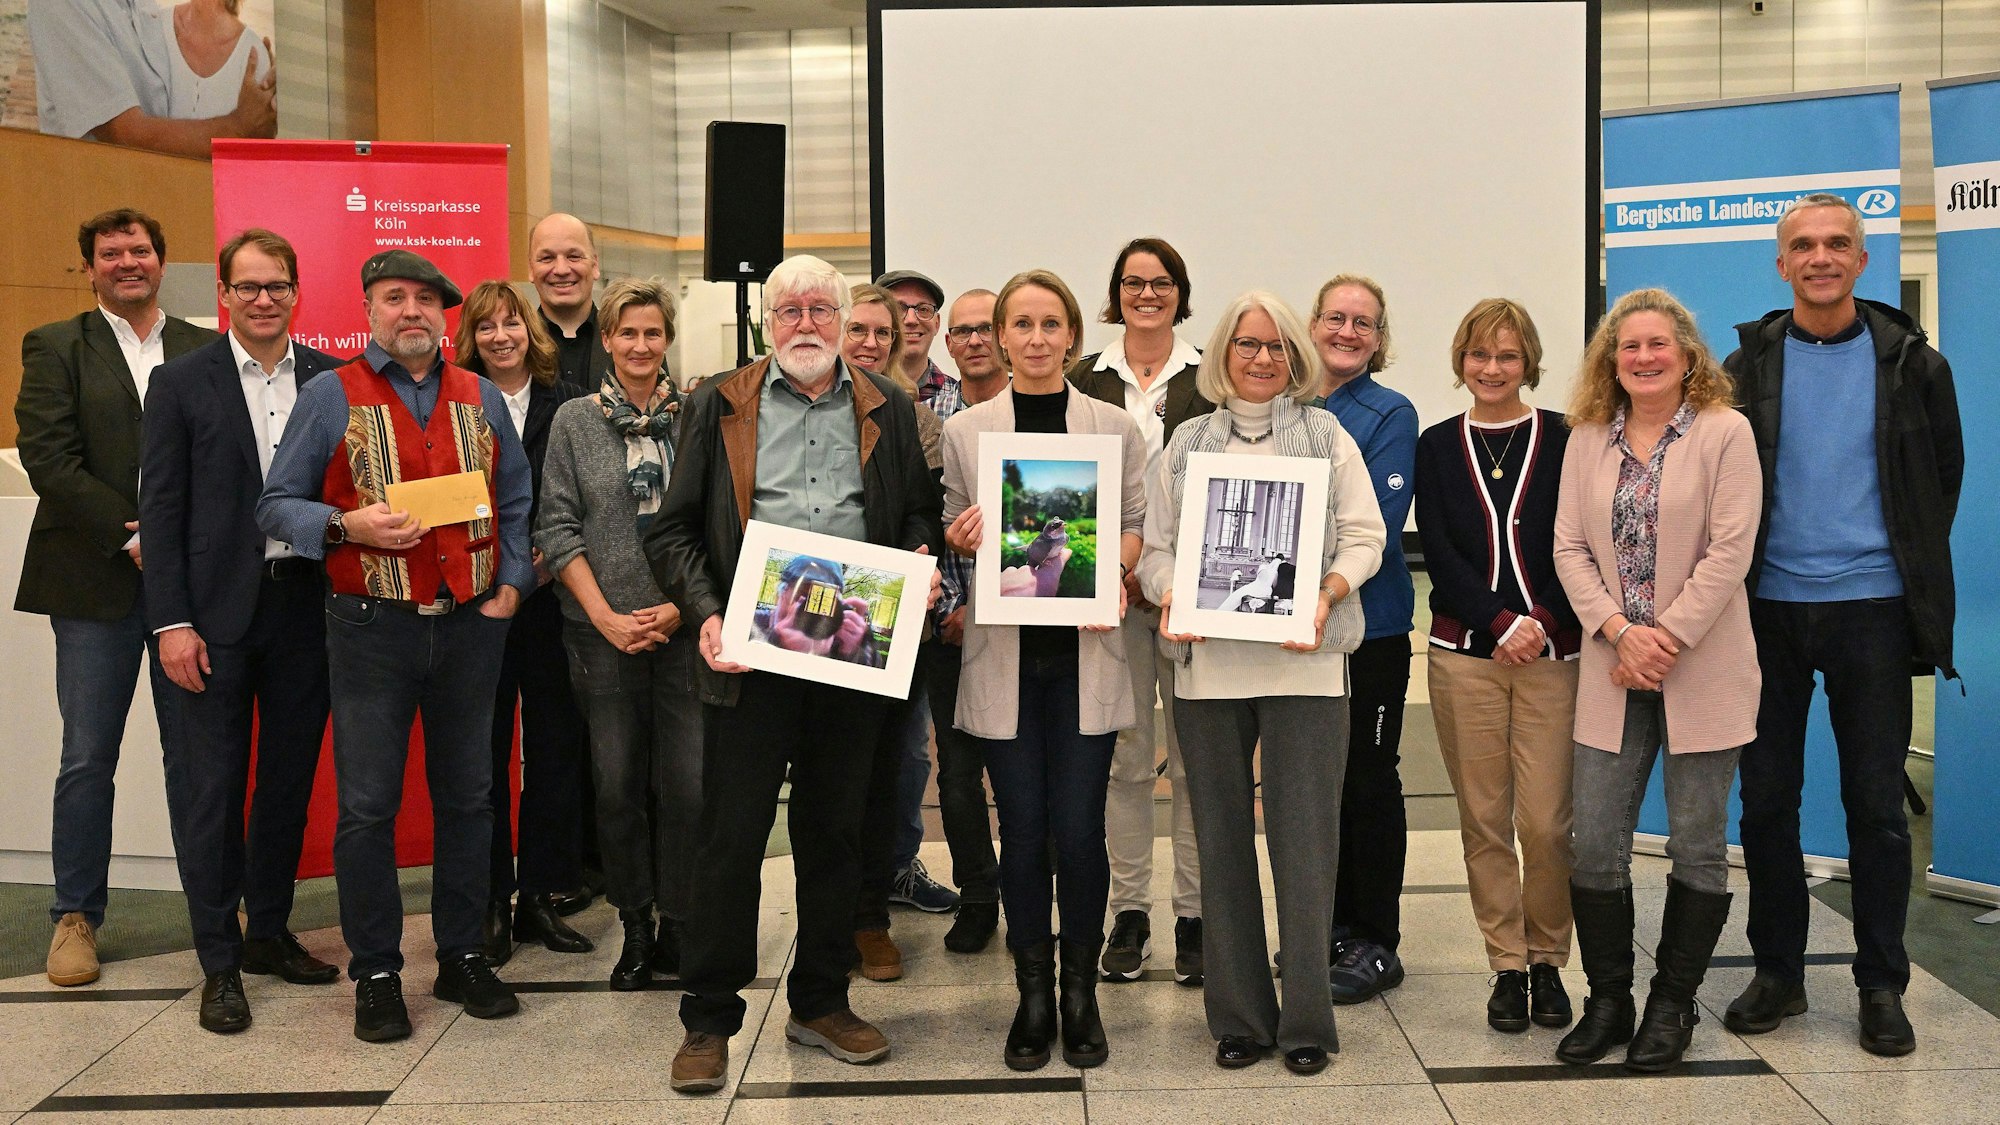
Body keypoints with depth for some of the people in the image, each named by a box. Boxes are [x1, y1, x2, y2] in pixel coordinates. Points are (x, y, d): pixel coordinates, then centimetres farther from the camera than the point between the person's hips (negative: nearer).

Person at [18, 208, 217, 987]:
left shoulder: (205, 351, 10)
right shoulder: (56, 347, 5)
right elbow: (47, 457, -6)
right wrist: (131, 535, -13)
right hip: (96, 581, -1)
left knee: (197, 753, 6)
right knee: (88, 758, 4)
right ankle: (76, 917, 17)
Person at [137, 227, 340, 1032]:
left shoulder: (332, 380, 6)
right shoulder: (182, 383, 1)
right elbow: (162, 508, -2)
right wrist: (171, 622, -9)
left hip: (304, 604, 3)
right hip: (216, 612, -2)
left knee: (290, 778, 11)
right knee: (210, 786, 1)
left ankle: (269, 933, 28)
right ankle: (220, 961, 12)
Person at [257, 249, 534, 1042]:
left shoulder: (481, 398, 11)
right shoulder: (331, 397, 2)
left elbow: (517, 502, 14)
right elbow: (277, 505, 0)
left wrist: (510, 585, 2)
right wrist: (347, 525, -17)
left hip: (471, 622, 3)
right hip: (372, 626, -3)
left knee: (468, 796, 10)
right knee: (367, 805, 1)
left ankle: (461, 957, 22)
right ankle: (376, 975, 12)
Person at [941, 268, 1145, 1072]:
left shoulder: (1114, 426, 6)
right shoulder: (965, 429, 7)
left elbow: (1136, 524, 6)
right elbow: (952, 532, 12)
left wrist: (1112, 573, -13)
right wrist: (962, 537, -10)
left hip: (1084, 647, -1)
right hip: (1003, 649, 1)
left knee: (1079, 827, 0)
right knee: (1022, 827, 5)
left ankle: (1080, 990, 17)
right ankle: (1032, 992, 19)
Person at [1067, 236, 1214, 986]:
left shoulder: (1211, 382, 5)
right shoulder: (1085, 382, 8)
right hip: (1109, 591, 1)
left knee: (1194, 754, 3)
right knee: (1123, 754, 4)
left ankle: (1194, 914, 12)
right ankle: (1129, 913, 14)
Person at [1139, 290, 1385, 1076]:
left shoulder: (1326, 436, 9)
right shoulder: (1187, 443, 14)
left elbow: (1364, 537, 4)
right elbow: (1156, 545, 10)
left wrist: (1327, 592, -14)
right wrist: (1167, 598, -10)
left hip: (1301, 661, -2)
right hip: (1207, 662, 2)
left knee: (1304, 839, -3)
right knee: (1222, 838, 6)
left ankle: (1306, 1019, 7)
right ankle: (1238, 1016, 17)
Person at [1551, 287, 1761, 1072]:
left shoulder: (1725, 433, -4)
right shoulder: (1587, 439, 8)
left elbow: (1729, 551, -10)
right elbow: (1570, 546, 3)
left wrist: (1667, 639, -16)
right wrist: (1620, 632, -10)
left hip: (1703, 672, -3)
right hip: (1613, 672, 3)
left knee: (1697, 846, 7)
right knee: (1594, 845, 3)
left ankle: (1672, 1004, 21)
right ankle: (1608, 999, 19)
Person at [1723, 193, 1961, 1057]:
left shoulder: (1910, 361, 2)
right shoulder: (1749, 365, 3)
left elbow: (1943, 474, 11)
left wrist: (1913, 563, 8)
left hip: (1872, 608, -1)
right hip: (1769, 607, 1)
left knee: (1877, 802, 4)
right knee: (1766, 798, 6)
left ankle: (1882, 985, 15)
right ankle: (1778, 972, 19)